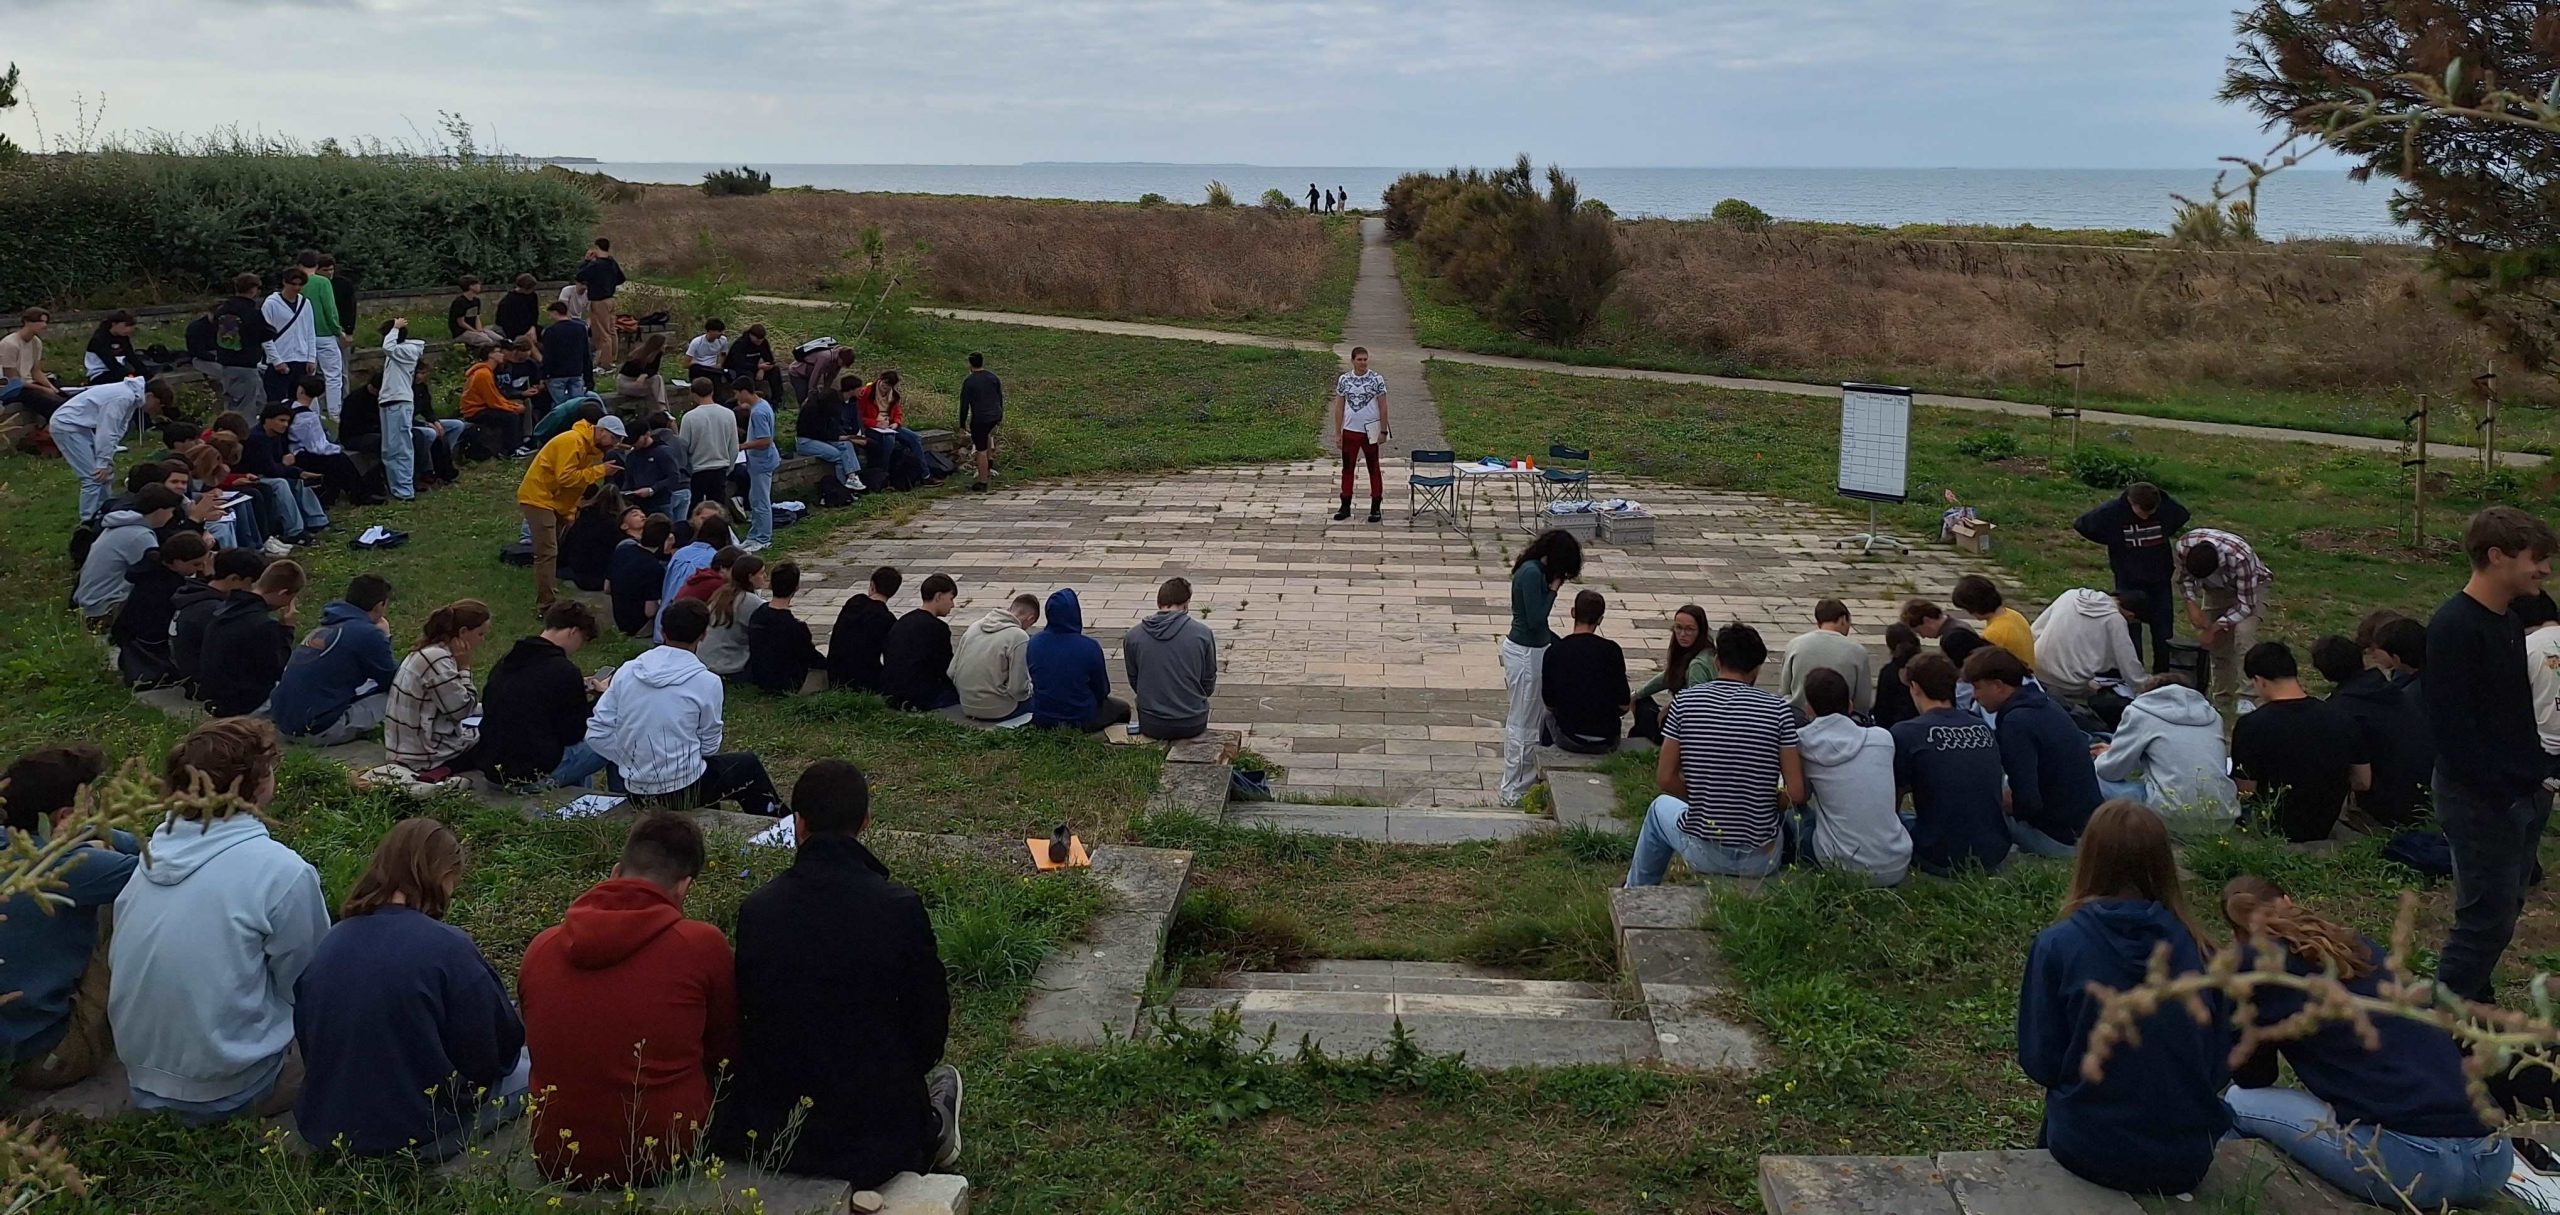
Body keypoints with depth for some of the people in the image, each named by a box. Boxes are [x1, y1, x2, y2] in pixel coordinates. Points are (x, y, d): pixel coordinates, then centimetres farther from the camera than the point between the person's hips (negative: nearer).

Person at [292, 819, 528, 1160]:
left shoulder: (330, 942, -1)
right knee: (527, 1069, 15)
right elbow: (497, 1050, -12)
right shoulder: (448, 947, -20)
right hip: (414, 1136, -6)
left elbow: (306, 1037, 10)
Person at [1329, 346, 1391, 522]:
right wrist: (1338, 433, 2)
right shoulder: (1343, 380, 1)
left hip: (1370, 432, -2)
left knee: (1374, 469, 5)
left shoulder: (1377, 379, -5)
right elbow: (1339, 407, 5)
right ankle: (1345, 507, 16)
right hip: (1350, 431, 2)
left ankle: (1375, 508, 12)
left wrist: (1383, 431, -6)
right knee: (1347, 469, 7)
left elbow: (1383, 407, -2)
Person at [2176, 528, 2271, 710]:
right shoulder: (2184, 545, -28)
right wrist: (2191, 604, -20)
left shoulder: (2240, 557, -41)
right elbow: (2185, 577, -5)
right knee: (2217, 642, 4)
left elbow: (2245, 605, -30)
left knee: (2243, 633, -27)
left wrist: (2213, 629, -28)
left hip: (2250, 588, -5)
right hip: (2216, 590, 5)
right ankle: (2222, 701, 21)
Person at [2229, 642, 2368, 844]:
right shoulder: (2342, 719, -9)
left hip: (2272, 832, -5)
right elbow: (2363, 782, 1)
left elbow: (2245, 791, -18)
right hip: (2323, 830, 5)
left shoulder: (2252, 725, -23)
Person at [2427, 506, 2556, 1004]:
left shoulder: (2508, 621, 12)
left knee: (2501, 911, 15)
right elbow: (2450, 725, -23)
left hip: (2520, 795, 9)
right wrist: (2504, 789, -22)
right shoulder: (2454, 627, -19)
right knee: (2487, 919, -5)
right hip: (2480, 799, -9)